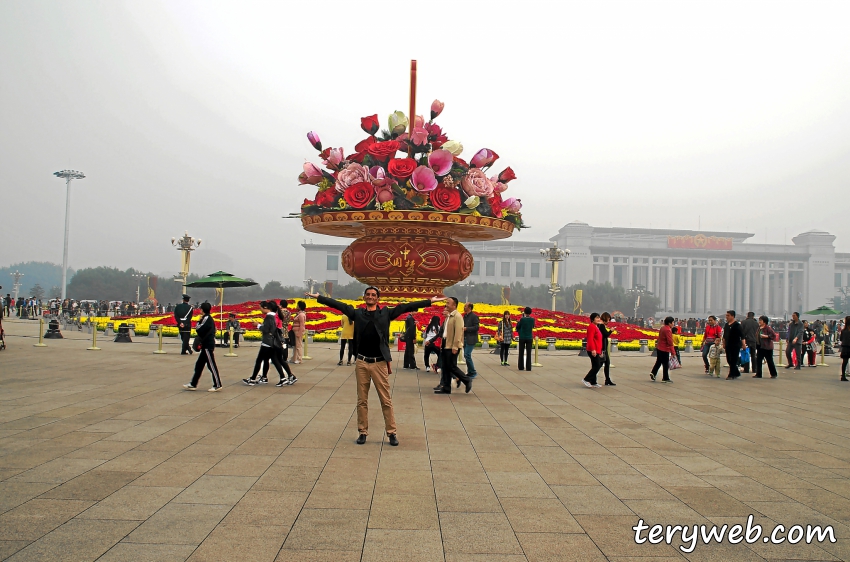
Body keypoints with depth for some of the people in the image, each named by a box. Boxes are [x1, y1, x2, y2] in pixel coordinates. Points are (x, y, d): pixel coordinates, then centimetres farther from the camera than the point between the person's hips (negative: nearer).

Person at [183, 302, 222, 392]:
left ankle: (217, 385, 1)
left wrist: (199, 321, -2)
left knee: (212, 365, -5)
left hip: (208, 346, -10)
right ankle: (193, 384, 19)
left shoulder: (206, 318, -16)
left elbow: (198, 330, -17)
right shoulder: (209, 318, 13)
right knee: (199, 365, 13)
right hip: (206, 345, 10)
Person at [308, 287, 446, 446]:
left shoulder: (386, 312, 1)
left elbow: (406, 307, -1)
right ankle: (363, 432, 21)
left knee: (386, 400, 3)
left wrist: (430, 301, -3)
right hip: (361, 362, 2)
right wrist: (318, 297, 6)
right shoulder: (357, 313, 6)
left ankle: (391, 433, 11)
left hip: (380, 363, -2)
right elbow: (338, 305, 7)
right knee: (362, 400, 10)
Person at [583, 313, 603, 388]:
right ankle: (586, 379, -3)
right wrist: (593, 349, -28)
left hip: (597, 351, 10)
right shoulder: (591, 326, -12)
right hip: (593, 351, -10)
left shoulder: (596, 327, 19)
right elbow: (590, 339, -21)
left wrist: (600, 351, 23)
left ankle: (593, 383, 17)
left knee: (595, 367, 11)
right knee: (596, 366, -10)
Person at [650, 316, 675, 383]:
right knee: (666, 364, 1)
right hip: (664, 350, -9)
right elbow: (670, 342, -22)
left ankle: (653, 373, 12)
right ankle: (665, 378, 8)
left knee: (658, 362, 19)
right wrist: (672, 352, -19)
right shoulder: (668, 330, -19)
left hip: (659, 348, 9)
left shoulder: (662, 328, 9)